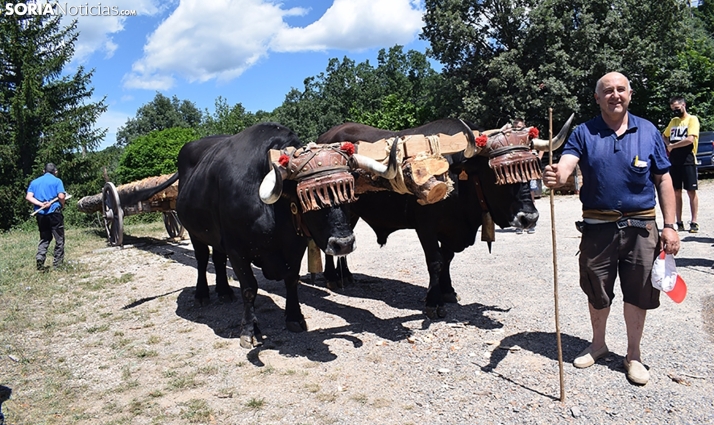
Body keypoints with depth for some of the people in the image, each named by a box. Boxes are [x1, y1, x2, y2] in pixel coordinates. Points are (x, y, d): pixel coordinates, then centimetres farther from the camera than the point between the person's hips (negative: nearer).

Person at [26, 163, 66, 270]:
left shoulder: (34, 182, 13)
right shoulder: (57, 181, -1)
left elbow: (28, 197, 0)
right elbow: (61, 196, -13)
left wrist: (41, 204, -6)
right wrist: (62, 205, 5)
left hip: (40, 213, 5)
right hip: (54, 212, -4)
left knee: (44, 238, 15)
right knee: (59, 238, 5)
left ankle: (40, 257, -5)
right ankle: (57, 262, 6)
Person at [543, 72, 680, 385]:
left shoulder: (648, 131, 3)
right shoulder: (584, 133, 0)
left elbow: (663, 181, 4)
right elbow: (565, 164, -19)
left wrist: (669, 226, -1)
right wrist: (555, 176, -43)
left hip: (641, 226, 1)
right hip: (598, 226, 0)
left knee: (638, 293, 8)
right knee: (597, 291, 13)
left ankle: (633, 355, 28)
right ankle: (598, 344, 36)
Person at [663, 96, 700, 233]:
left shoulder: (692, 119, -4)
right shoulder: (673, 121, 15)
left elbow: (690, 139, -16)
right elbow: (664, 136, 27)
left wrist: (672, 146, -6)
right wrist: (669, 145, 5)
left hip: (688, 161, -6)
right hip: (674, 161, 6)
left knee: (691, 191, -2)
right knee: (676, 192, 6)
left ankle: (694, 222, 3)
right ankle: (679, 222, 12)